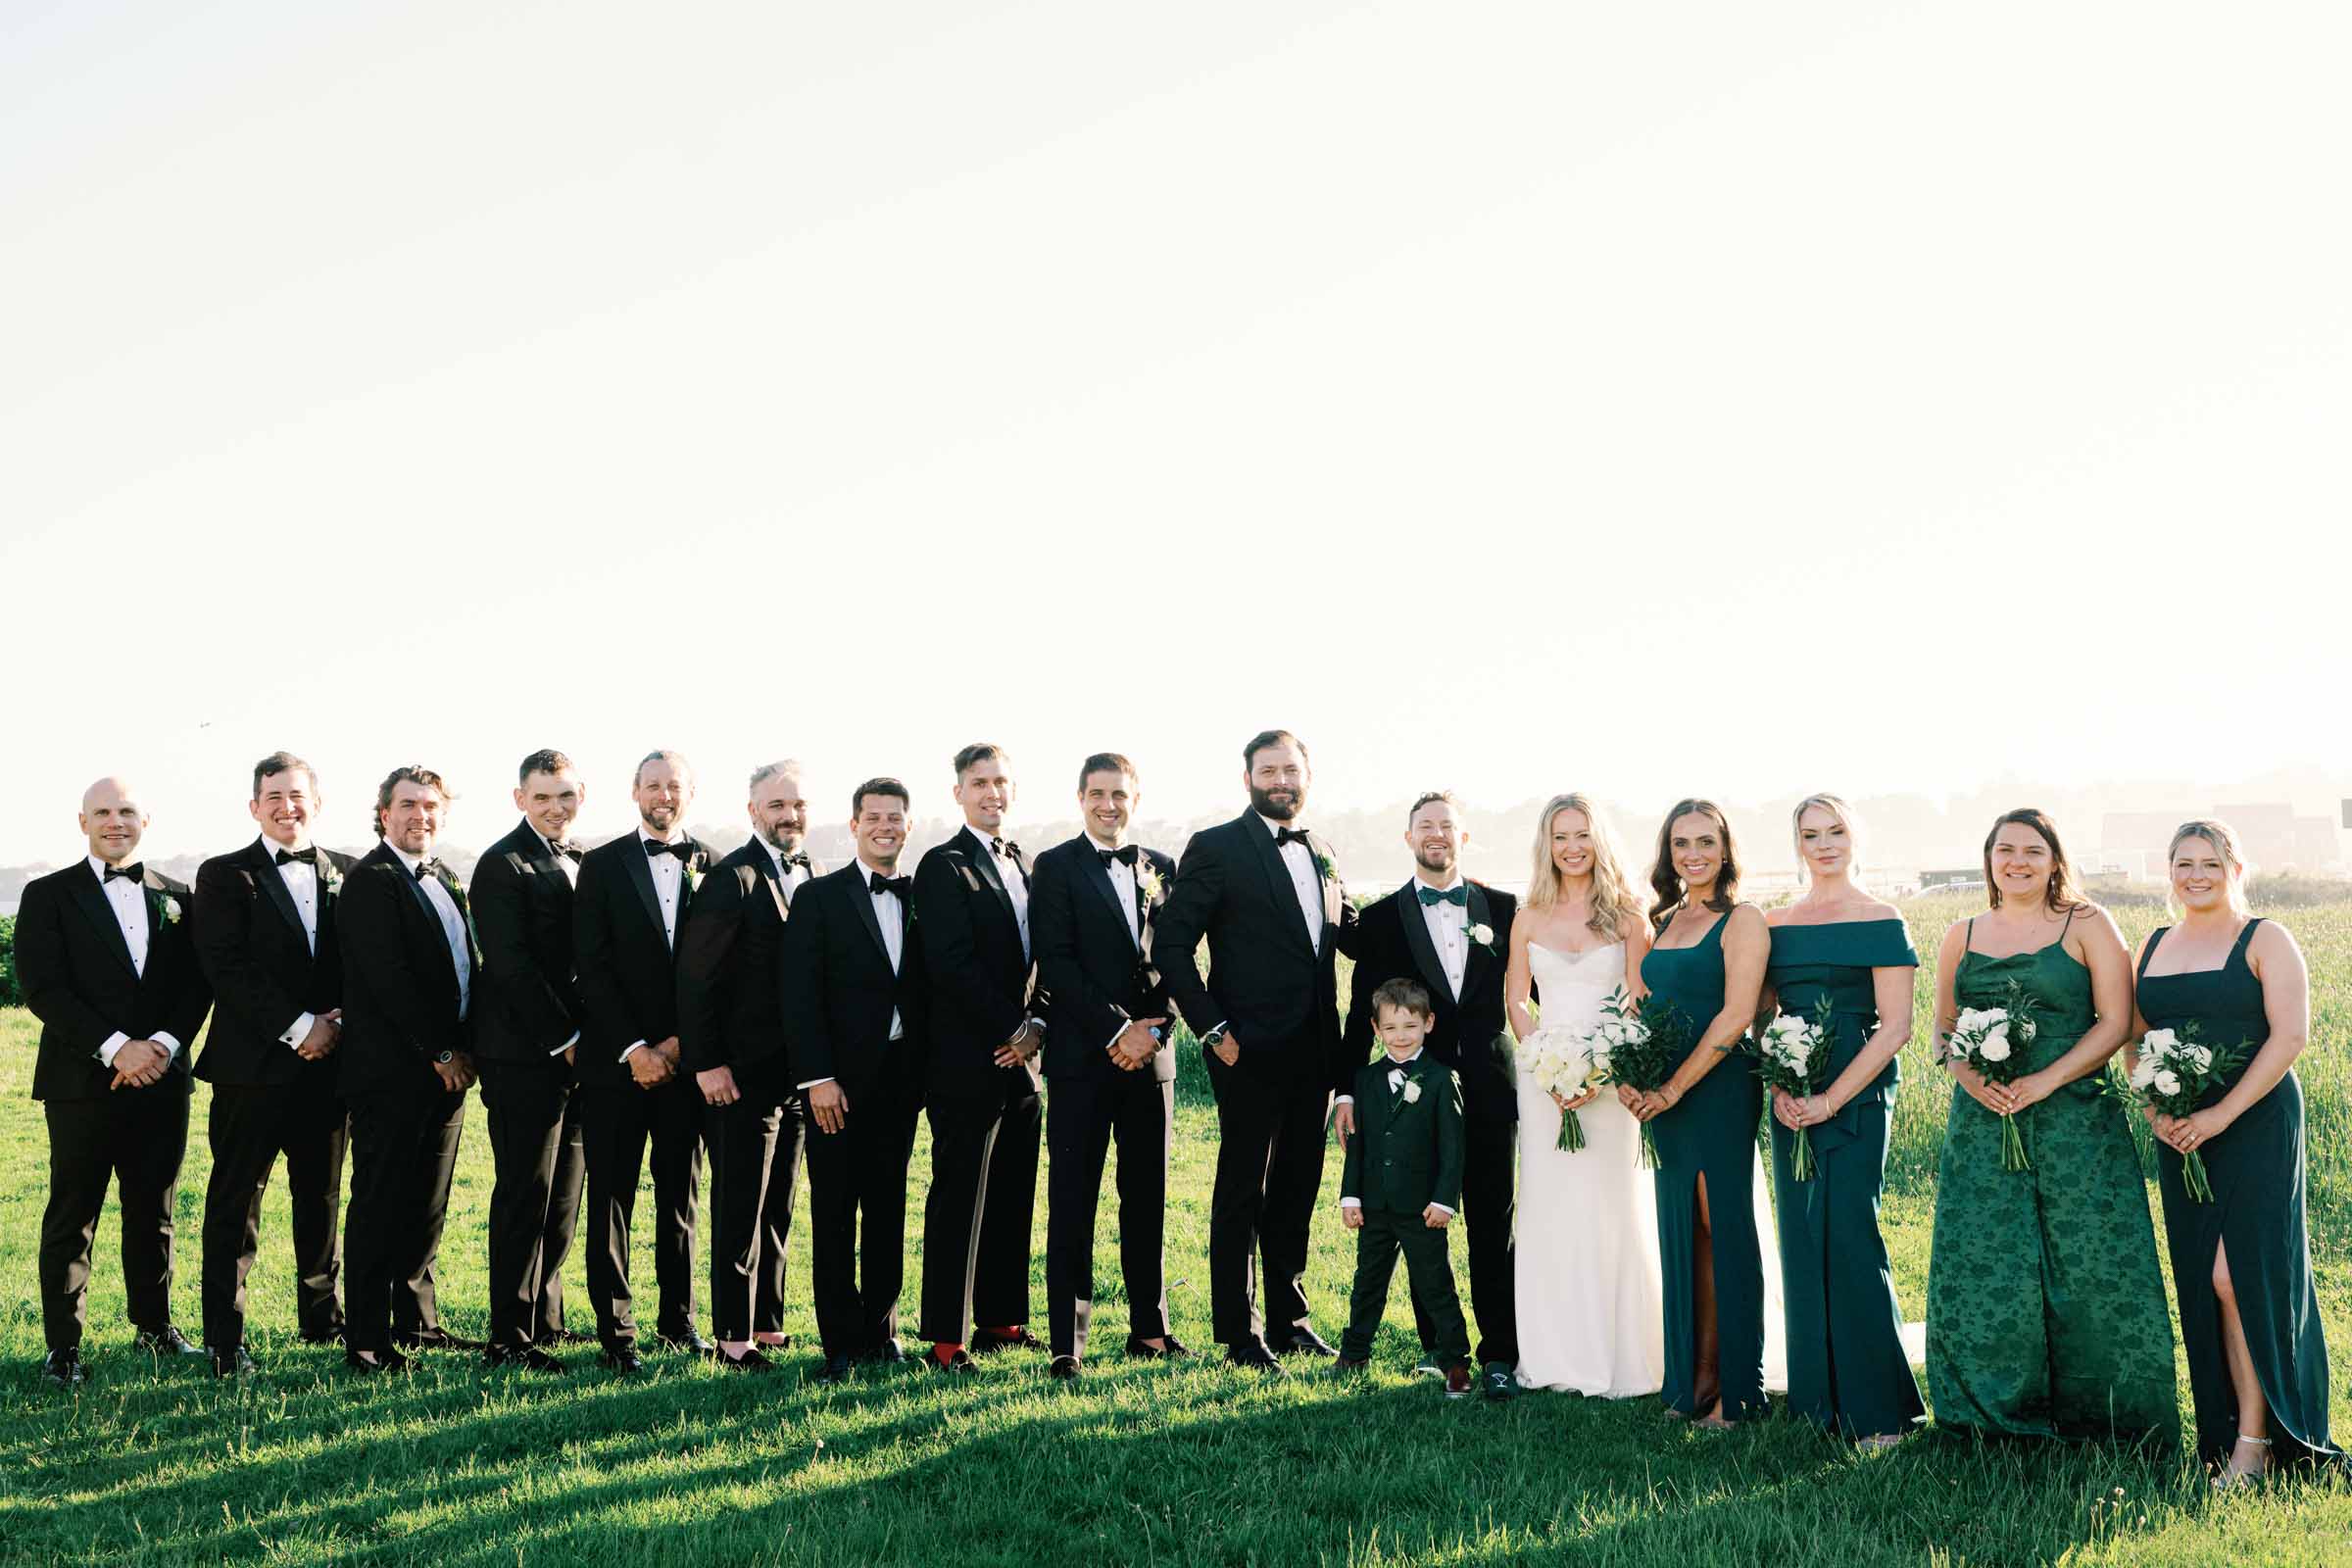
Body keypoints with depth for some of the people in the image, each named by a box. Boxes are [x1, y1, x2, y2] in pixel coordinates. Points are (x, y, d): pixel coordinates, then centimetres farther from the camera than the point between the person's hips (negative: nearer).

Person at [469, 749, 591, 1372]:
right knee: (524, 1195, -4)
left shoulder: (584, 862, 15)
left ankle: (545, 1318, 23)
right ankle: (510, 1339, 1)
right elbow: (511, 965, -16)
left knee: (563, 1196, 12)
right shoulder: (504, 864, -9)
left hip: (575, 1052, 8)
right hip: (525, 1056, -8)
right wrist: (564, 1039, -14)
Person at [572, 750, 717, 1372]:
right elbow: (593, 966, -4)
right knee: (612, 1197, 0)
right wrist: (633, 1050, -11)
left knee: (681, 1194, 9)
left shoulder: (715, 868, 5)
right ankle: (616, 1330, 5)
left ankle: (678, 1318, 19)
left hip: (685, 1058, 2)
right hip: (616, 1059, -1)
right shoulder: (602, 866, 2)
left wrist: (678, 1043, -6)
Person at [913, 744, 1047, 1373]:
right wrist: (1012, 1030, -13)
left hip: (1021, 1059, 7)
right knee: (959, 1200, -5)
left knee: (1013, 1197, 11)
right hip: (968, 1060, -7)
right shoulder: (943, 866, -5)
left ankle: (1002, 1320, 20)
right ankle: (946, 1339, -1)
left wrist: (1037, 1025, -2)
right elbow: (952, 966, -14)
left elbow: (1041, 960, 16)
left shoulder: (1026, 867, 17)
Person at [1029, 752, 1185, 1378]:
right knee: (1072, 1202, -3)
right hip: (1081, 1056, -4)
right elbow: (1055, 962, -9)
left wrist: (1153, 1030, -5)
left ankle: (1150, 1328, 18)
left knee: (1147, 1197, 9)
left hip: (1150, 1054, 4)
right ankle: (1066, 1343, 1)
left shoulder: (1160, 868, 14)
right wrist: (1118, 1031, -13)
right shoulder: (1056, 867, 0)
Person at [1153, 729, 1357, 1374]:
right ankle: (1240, 1334, 10)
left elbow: (1354, 937, 18)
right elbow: (1171, 946, -10)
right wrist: (1212, 1029, -14)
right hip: (1250, 1053, -6)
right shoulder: (1216, 848, -6)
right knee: (1242, 1193, 2)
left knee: (1296, 1190, 14)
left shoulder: (1322, 854, 13)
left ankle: (1288, 1319, 25)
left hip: (1312, 1053, 6)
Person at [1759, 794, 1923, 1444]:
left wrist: (1830, 1100, -13)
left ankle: (1874, 1408, 1)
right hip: (1791, 1103, 5)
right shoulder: (1775, 925, 11)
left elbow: (1894, 1027, -8)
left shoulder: (1882, 923, -3)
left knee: (1851, 1240, -9)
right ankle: (1818, 1399, 15)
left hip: (1857, 1098, -5)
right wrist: (1779, 1090, -4)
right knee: (1802, 1242, 6)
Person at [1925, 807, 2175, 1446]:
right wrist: (1968, 1075, -6)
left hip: (2073, 1121, -3)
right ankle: (1993, 1412, 14)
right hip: (1982, 1123, 3)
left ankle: (2092, 1417, 8)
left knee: (2088, 1267, -3)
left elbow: (2116, 1021, -4)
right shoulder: (1962, 936, 12)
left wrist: (2047, 1080, -14)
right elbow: (1943, 1027, 15)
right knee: (1981, 1267, 2)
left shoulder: (2087, 925, 2)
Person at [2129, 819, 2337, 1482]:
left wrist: (2221, 1114, -16)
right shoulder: (2153, 946, 13)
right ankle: (2221, 1426, 14)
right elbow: (2134, 1039, 15)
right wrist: (2154, 1112, -2)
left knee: (2236, 1274, -10)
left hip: (2255, 1124, -5)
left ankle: (2255, 1438, -2)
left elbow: (2290, 1037, -11)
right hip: (2180, 1132, 5)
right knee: (2200, 1281, 5)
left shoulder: (2266, 940, -3)